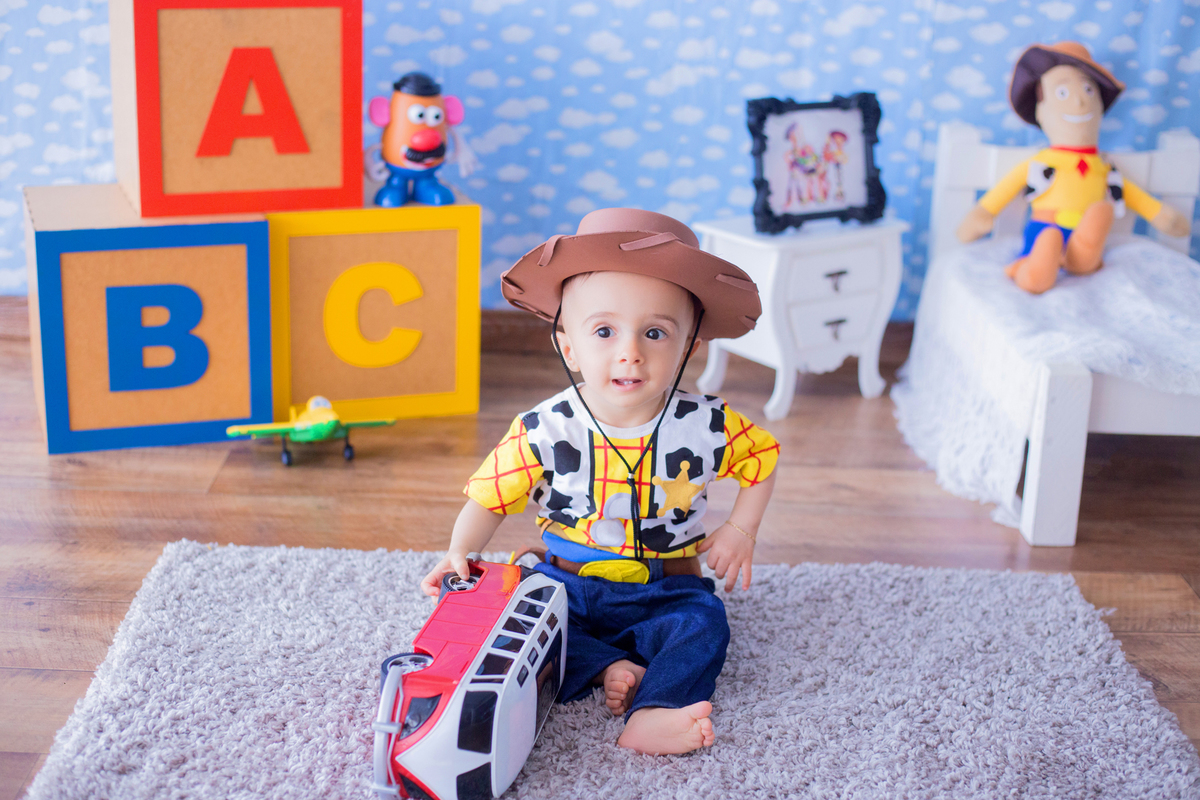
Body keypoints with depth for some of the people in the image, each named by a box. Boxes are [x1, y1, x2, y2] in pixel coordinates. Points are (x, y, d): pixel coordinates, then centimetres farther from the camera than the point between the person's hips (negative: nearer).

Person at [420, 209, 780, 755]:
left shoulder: (707, 427, -13)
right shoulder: (543, 432, -15)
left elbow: (762, 459, 7)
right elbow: (490, 496, -5)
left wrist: (740, 530, -1)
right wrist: (460, 553, -21)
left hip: (664, 589, 0)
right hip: (566, 582, 0)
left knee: (703, 624, -26)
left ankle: (652, 715, -39)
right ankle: (606, 668, -24)